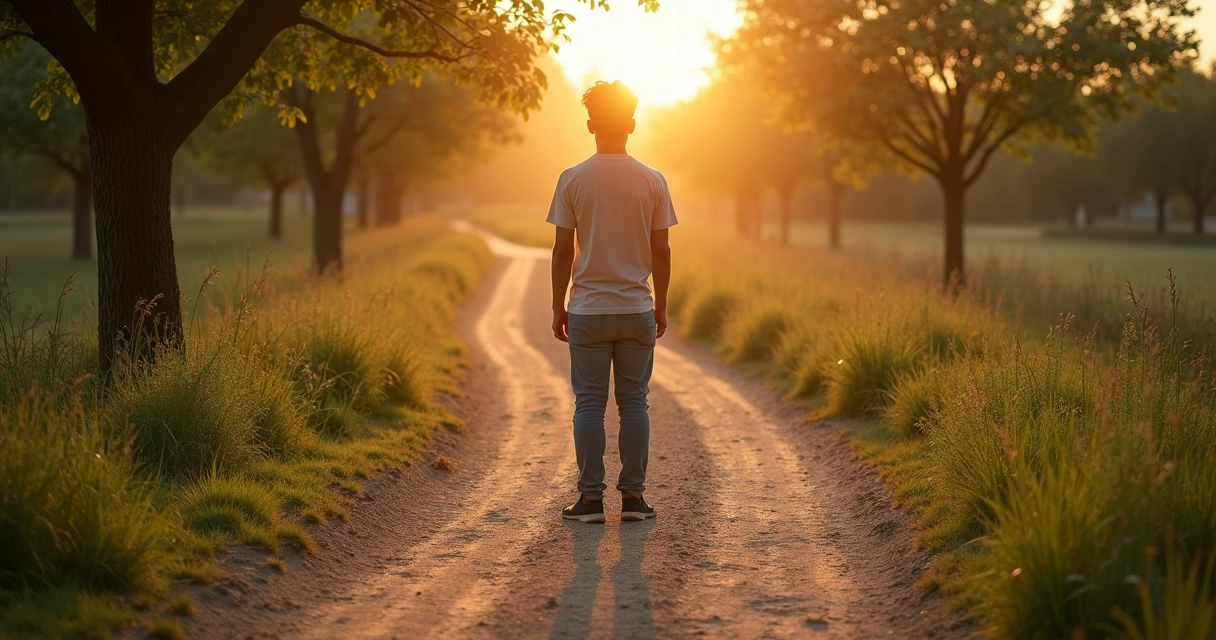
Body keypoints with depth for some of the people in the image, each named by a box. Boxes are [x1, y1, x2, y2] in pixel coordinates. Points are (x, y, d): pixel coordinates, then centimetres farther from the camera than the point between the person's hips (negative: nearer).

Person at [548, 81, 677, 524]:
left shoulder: (573, 180, -4)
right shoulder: (652, 182, 0)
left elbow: (563, 250, -2)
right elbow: (661, 251, 3)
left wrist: (559, 308, 7)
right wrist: (661, 306, 13)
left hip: (588, 310, -1)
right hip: (637, 310, 1)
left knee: (589, 403, 4)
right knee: (634, 402, 8)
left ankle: (590, 498, 5)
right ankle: (633, 496, 9)